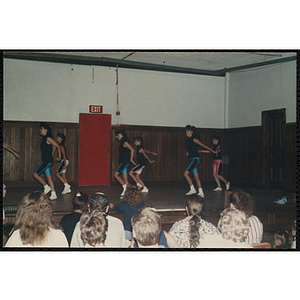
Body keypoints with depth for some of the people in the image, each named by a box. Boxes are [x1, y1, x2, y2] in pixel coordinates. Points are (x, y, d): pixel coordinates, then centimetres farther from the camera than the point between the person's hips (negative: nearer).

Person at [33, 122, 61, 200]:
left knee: (35, 174, -9)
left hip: (48, 161, -9)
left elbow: (58, 146, -11)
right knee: (49, 177, 7)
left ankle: (46, 187, 1)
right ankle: (53, 194, 9)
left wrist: (59, 156, -4)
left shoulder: (48, 138, -12)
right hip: (45, 161, 9)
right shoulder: (44, 138, 15)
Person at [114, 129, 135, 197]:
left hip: (125, 162, -9)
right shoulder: (122, 143, 17)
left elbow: (132, 150, -18)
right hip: (123, 162, 9)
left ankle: (124, 186, -7)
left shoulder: (125, 142, -10)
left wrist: (131, 159, -12)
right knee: (125, 180, 6)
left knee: (116, 174, -11)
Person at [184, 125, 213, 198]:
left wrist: (212, 151, 1)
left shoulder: (194, 139, -11)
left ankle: (192, 189, -6)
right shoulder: (187, 140, 13)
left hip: (195, 159, -9)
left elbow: (203, 145, -6)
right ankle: (201, 192, 11)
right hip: (192, 159, 9)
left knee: (185, 173, -13)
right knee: (196, 176, 8)